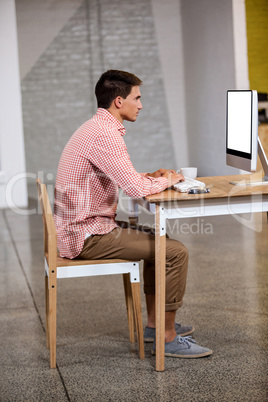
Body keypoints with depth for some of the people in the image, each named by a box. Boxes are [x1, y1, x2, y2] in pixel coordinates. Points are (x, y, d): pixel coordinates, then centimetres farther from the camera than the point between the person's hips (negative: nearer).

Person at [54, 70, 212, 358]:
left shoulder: (96, 128, 14)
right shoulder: (104, 135, -20)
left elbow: (124, 180, 24)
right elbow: (135, 188, -26)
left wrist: (153, 177, 8)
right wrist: (166, 181, -6)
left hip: (81, 227, 11)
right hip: (88, 236, -11)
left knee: (160, 240, 22)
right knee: (175, 252, -12)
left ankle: (154, 324, 26)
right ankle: (167, 338, -1)